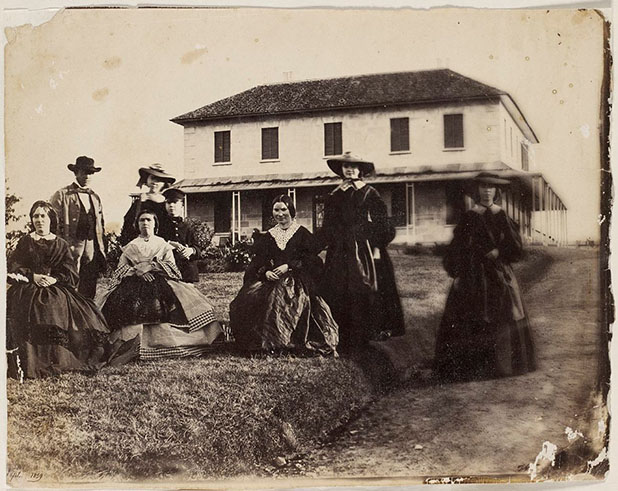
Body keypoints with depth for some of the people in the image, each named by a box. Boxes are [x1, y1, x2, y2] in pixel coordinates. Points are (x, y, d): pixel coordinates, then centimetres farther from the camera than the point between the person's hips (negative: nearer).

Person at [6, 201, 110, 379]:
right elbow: (13, 268, 5)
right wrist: (34, 276, -12)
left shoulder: (62, 245, 15)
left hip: (57, 289, 1)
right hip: (28, 289, -1)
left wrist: (54, 279, -14)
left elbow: (71, 274, 6)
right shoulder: (25, 242, 15)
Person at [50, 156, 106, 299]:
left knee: (89, 293, 5)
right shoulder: (62, 195, 0)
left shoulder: (95, 197, 19)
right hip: (70, 248, -5)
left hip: (92, 250, 5)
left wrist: (101, 251, 13)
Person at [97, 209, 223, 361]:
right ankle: (132, 346, -31)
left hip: (160, 283, 0)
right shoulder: (131, 246, 23)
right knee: (131, 305, -30)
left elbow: (171, 266, 6)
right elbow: (121, 268, 10)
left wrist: (151, 266, -9)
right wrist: (137, 270, -9)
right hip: (134, 284, 0)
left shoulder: (163, 245, 21)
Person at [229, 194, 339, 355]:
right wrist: (266, 272, -9)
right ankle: (266, 343, -12)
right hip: (272, 279, 4)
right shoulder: (269, 236, 17)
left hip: (297, 281, -4)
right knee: (250, 299, -22)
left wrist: (289, 266, -11)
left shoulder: (302, 234, 7)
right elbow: (259, 262, 13)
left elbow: (311, 259, -2)